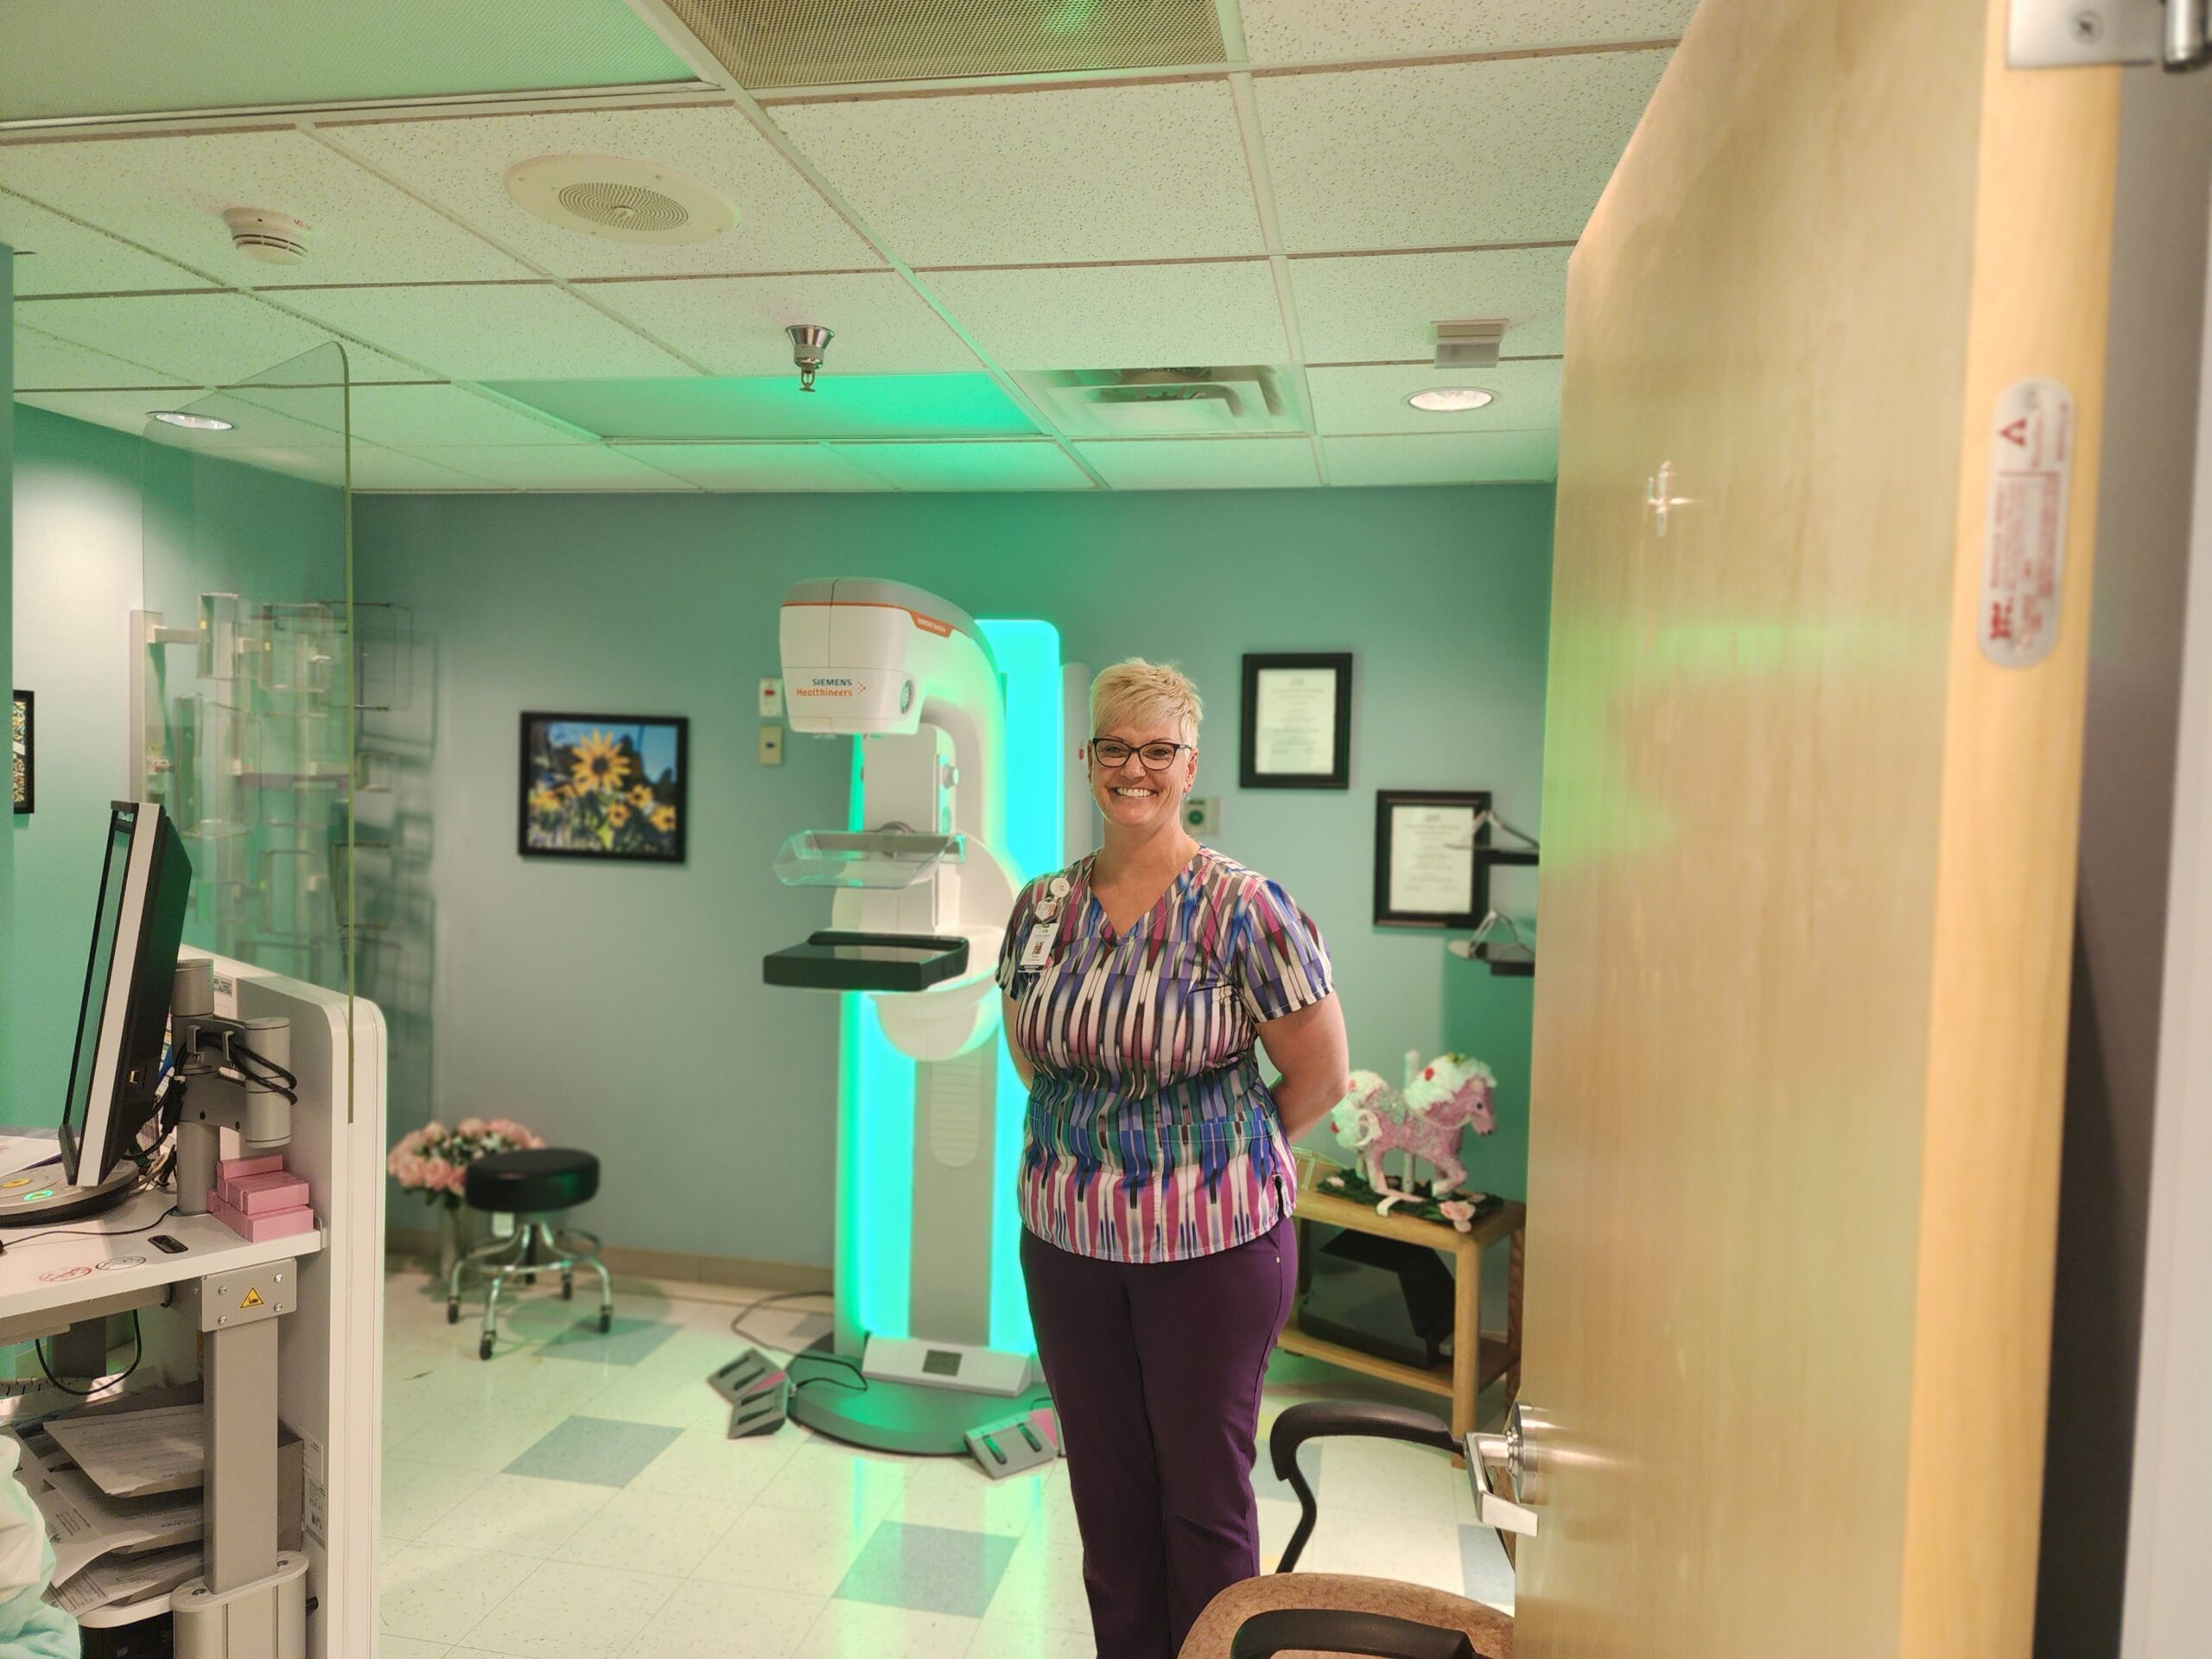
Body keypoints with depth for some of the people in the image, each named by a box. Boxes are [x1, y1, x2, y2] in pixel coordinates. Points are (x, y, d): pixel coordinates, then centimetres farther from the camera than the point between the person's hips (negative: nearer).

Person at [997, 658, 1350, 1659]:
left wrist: (1223, 1154, 1)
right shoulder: (1043, 906, 1)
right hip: (1067, 1239, 4)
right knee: (1104, 1486, 18)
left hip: (1212, 1244, -4)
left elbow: (1320, 1077, -9)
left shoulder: (1244, 909, -14)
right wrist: (1093, 1135, 7)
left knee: (1205, 1492, 11)